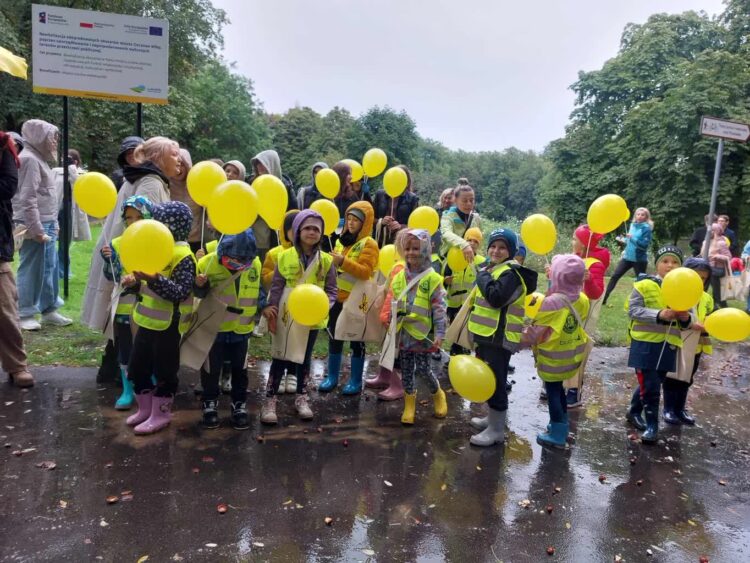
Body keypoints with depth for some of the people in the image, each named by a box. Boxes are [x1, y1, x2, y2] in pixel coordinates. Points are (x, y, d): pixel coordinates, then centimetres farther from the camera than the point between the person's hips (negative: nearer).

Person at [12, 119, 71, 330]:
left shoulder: (39, 158, 17)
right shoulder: (29, 159, -12)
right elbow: (28, 198, -18)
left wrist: (53, 223, 18)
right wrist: (37, 229, -19)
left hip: (46, 224, 10)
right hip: (35, 226, -10)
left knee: (49, 268, 13)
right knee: (31, 270, -2)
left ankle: (49, 310, 22)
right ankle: (25, 315, 7)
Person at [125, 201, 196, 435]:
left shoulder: (184, 256, -18)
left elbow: (180, 292, -27)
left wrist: (155, 279, -37)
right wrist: (136, 282, 2)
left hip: (168, 325, -9)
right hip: (148, 320, 10)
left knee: (164, 371, 5)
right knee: (137, 367, 17)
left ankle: (160, 414, 20)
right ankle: (145, 409, 34)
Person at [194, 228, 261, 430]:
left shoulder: (255, 264, -8)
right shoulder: (207, 263, -17)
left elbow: (259, 291, 7)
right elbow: (199, 294, -8)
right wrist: (199, 285, -28)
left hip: (241, 328, 2)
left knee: (240, 368, 13)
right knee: (211, 368, 11)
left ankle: (240, 405, 28)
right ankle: (210, 404, 29)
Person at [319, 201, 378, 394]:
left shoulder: (369, 244, -11)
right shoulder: (342, 240, 10)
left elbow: (365, 272, -24)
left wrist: (343, 261, -31)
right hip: (338, 298, 6)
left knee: (356, 341, 5)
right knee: (334, 338, 12)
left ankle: (356, 381, 17)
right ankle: (332, 377, 25)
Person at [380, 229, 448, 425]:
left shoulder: (432, 279, -9)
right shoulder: (399, 277, 5)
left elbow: (439, 308, -10)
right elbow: (391, 303, 12)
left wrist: (439, 333, -14)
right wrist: (387, 319, 2)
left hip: (422, 333, -4)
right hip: (403, 332, 4)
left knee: (423, 368, 2)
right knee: (406, 369, 10)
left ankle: (438, 394, 30)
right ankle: (410, 402, 27)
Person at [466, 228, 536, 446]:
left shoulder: (511, 273, -16)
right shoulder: (492, 268, 15)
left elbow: (496, 298, -31)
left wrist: (483, 277, -18)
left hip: (500, 338, -10)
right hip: (487, 335, 10)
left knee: (495, 382, -5)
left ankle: (496, 430, 4)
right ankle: (493, 418, 35)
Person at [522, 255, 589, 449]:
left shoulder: (552, 302, -27)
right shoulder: (582, 300, -5)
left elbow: (537, 333, -21)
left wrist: (521, 339, -5)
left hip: (554, 357, -7)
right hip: (573, 354, 7)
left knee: (553, 391, 7)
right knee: (558, 388, 23)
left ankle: (557, 435, 18)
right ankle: (561, 425, 37)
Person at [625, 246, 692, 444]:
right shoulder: (644, 285, -8)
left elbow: (687, 321, 10)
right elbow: (633, 311, -14)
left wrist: (686, 318, -14)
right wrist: (659, 314, -26)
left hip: (668, 345, 6)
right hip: (645, 343, -5)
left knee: (653, 383, 17)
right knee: (650, 385, -5)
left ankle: (634, 412, 37)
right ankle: (652, 424, 9)